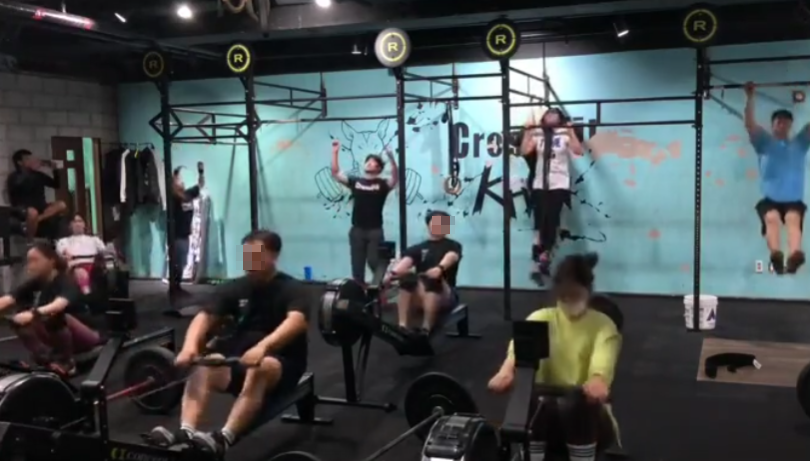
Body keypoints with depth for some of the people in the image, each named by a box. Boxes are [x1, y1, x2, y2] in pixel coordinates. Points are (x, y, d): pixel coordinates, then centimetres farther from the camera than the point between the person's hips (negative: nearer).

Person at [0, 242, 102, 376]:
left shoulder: (66, 282, -20)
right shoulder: (35, 283, -1)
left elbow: (59, 305, -43)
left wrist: (33, 313, -61)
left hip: (85, 336, -6)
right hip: (60, 338, 6)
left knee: (56, 316, -36)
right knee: (20, 320, -14)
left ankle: (66, 362, -17)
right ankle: (48, 360, -15)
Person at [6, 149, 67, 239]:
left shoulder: (38, 175, 10)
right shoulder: (14, 177, -4)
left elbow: (56, 185, 13)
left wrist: (55, 170, -2)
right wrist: (34, 170, -21)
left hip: (39, 208, 5)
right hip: (22, 210, -5)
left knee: (61, 205, -18)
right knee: (32, 212, -40)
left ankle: (37, 219, -33)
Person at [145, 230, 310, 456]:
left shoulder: (292, 289, -9)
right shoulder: (235, 288, 8)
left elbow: (296, 321, -28)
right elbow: (205, 317, -2)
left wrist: (263, 346, -46)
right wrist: (190, 345, -24)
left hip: (282, 361, -5)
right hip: (240, 354, 5)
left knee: (258, 370, -39)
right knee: (203, 365, -26)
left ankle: (223, 438, -54)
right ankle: (185, 432, -42)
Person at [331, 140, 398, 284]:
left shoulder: (382, 184, -1)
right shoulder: (355, 181, 8)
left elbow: (395, 177, -20)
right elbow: (336, 173, 5)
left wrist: (391, 158, -34)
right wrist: (335, 153, -4)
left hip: (375, 230, -3)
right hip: (357, 230, 3)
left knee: (375, 263, -4)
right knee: (357, 264, 8)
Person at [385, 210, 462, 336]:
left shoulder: (453, 245, 7)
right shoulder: (418, 248, 14)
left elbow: (450, 256, -19)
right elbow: (406, 261, -8)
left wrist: (440, 268, -44)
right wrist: (391, 274, -32)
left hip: (445, 296, -2)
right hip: (420, 297, 2)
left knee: (433, 280, -35)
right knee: (406, 280, -29)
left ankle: (426, 329, -40)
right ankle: (402, 327, -33)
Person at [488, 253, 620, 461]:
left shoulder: (603, 324, -2)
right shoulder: (542, 318, 2)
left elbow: (604, 354, -27)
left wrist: (598, 379, -53)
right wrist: (507, 370, -47)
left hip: (586, 408, -1)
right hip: (549, 406, 1)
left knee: (577, 407, -35)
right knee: (530, 404, -32)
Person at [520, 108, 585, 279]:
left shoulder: (565, 134, 4)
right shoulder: (537, 135, 11)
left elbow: (579, 151, -9)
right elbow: (524, 151, -2)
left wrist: (571, 131, -13)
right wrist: (527, 131, -3)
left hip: (559, 185, -2)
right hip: (540, 185, 2)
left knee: (551, 221, -8)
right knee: (540, 223, -1)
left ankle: (543, 257, 1)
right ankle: (540, 259, 2)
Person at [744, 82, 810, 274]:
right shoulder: (764, 143, 13)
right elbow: (750, 124, 0)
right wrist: (750, 97, -7)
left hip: (794, 200, 1)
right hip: (770, 199, -1)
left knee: (793, 218, -33)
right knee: (772, 218, -34)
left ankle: (794, 255, -61)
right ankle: (775, 254, -60)